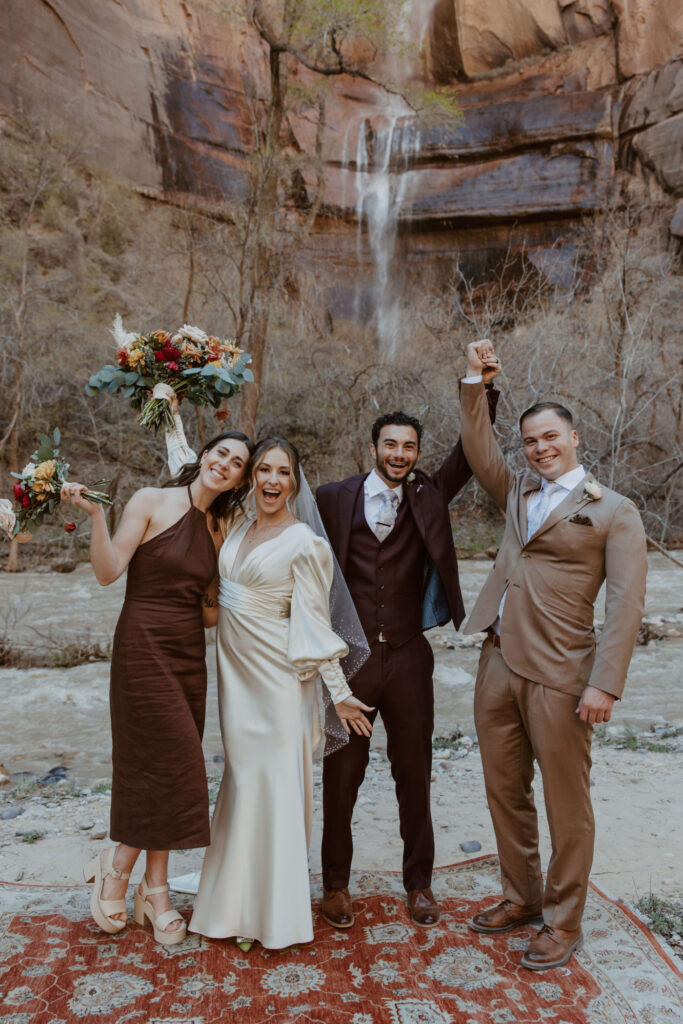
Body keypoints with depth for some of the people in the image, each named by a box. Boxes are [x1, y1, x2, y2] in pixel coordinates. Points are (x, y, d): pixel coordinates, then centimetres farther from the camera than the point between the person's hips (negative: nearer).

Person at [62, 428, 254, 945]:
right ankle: (117, 867, 20)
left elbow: (208, 609, 12)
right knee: (169, 766, -5)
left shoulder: (217, 530, 12)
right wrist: (94, 514, -23)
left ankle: (155, 890, 25)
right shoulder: (151, 501, -5)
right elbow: (108, 571, -13)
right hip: (145, 647, -6)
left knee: (170, 771, 10)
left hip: (190, 654, 6)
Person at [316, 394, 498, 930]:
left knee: (415, 774, 14)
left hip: (408, 657, 1)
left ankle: (419, 881, 34)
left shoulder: (429, 495, 4)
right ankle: (336, 882, 32)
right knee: (341, 774, 11)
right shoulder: (335, 498, 0)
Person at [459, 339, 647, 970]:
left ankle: (564, 921, 26)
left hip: (558, 677, -5)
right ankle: (521, 898, 35)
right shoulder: (518, 494, 15)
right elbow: (478, 449, 16)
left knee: (566, 804, 7)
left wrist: (605, 684, -16)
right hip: (498, 667, 6)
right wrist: (476, 384, 8)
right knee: (505, 793, 16)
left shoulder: (615, 512, -2)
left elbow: (626, 604, -9)